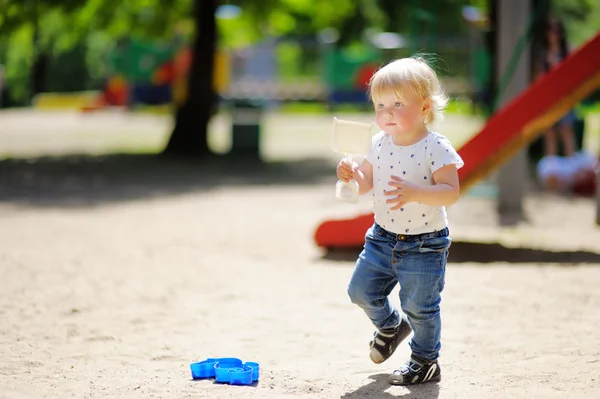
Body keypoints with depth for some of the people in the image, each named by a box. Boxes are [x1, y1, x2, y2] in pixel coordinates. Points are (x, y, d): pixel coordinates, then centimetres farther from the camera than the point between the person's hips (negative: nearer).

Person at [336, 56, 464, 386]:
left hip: (424, 244, -6)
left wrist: (414, 192, -38)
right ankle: (391, 326, 41)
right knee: (361, 290, 12)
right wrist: (352, 175, -13)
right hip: (383, 238, 6)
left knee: (419, 306, 2)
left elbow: (451, 192, -24)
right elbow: (367, 184, 9)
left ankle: (425, 361, 24)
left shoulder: (436, 148, -19)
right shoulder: (379, 144, 0)